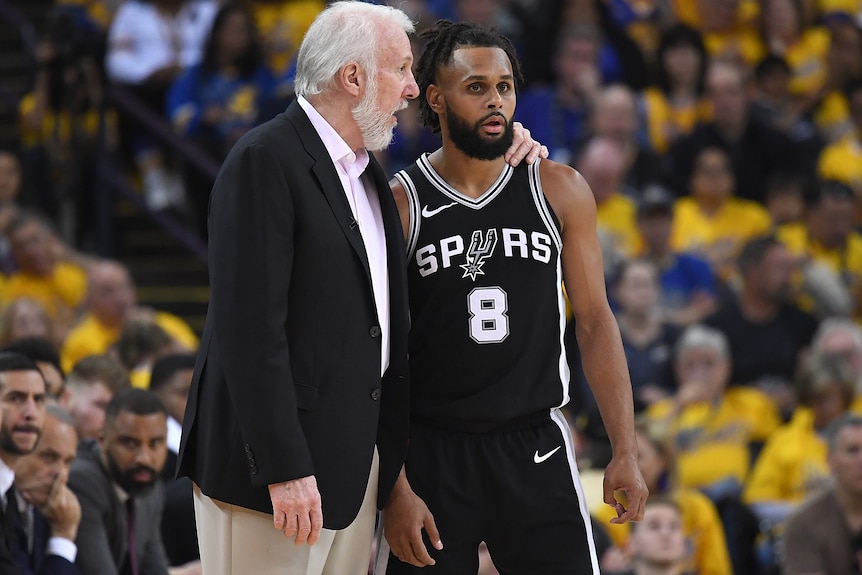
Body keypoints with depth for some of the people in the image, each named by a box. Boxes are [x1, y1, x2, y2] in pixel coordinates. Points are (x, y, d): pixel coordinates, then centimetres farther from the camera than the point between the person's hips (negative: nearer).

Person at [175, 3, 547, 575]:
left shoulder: (368, 171, 16)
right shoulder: (265, 162, -13)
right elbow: (251, 327, -19)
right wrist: (285, 470, -24)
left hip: (358, 457, 9)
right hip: (283, 465, -9)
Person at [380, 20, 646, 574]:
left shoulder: (560, 190, 3)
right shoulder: (400, 204, -4)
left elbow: (595, 322, 7)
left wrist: (626, 452, 0)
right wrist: (395, 487, -9)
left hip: (537, 450, 2)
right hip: (432, 455, -1)